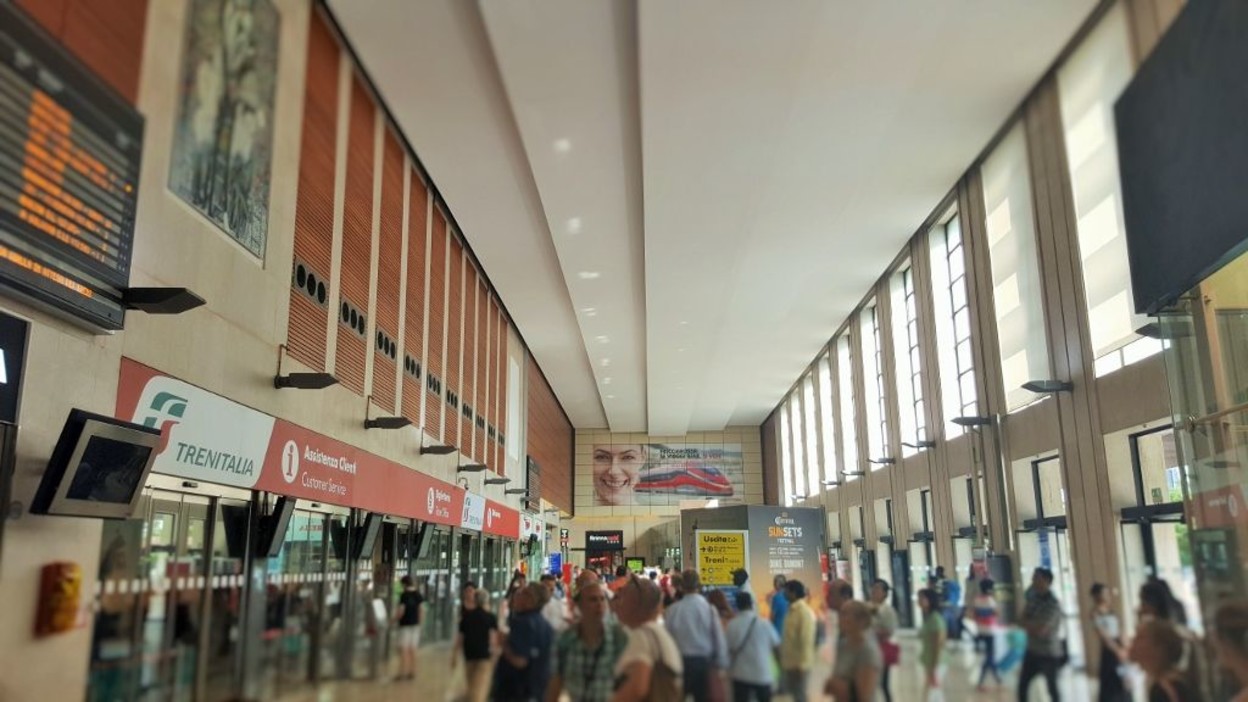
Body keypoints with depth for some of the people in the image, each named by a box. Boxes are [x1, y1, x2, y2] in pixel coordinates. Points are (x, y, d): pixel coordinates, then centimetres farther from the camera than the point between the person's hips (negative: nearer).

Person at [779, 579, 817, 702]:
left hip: (799, 664, -8)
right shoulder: (792, 610, 10)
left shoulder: (805, 612, -17)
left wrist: (801, 665, -20)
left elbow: (806, 640, -20)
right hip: (790, 662, 8)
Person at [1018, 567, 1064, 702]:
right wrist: (1033, 625, -17)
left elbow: (1040, 630, -23)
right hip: (1032, 651, 6)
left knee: (1052, 688, 7)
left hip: (1049, 654, -6)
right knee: (1022, 685, 10)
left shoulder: (1054, 604, -19)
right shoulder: (1033, 598, 3)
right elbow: (1023, 621, 2)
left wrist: (1027, 623, -7)